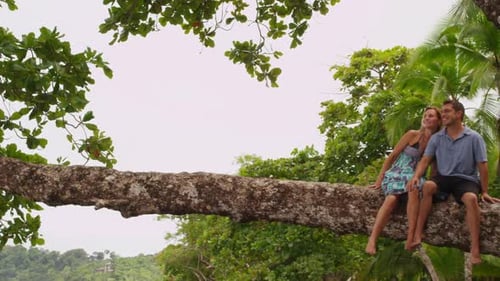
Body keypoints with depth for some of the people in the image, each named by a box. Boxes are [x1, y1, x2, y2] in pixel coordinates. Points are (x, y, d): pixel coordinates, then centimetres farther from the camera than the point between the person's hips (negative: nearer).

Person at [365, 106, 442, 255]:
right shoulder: (412, 134, 1)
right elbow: (392, 156, 2)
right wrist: (379, 179, -3)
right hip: (397, 173, -2)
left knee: (414, 189, -38)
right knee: (391, 198, -34)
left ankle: (412, 237, -39)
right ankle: (372, 240, -43)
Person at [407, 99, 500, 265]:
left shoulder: (474, 138, -3)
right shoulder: (436, 138, 6)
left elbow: (482, 166, 0)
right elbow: (425, 160, 1)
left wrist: (484, 192, 0)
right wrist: (416, 176, -20)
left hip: (466, 180, -2)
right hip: (443, 178, 3)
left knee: (471, 198, -36)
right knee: (428, 186, -32)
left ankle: (475, 251, -37)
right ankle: (418, 233, -30)